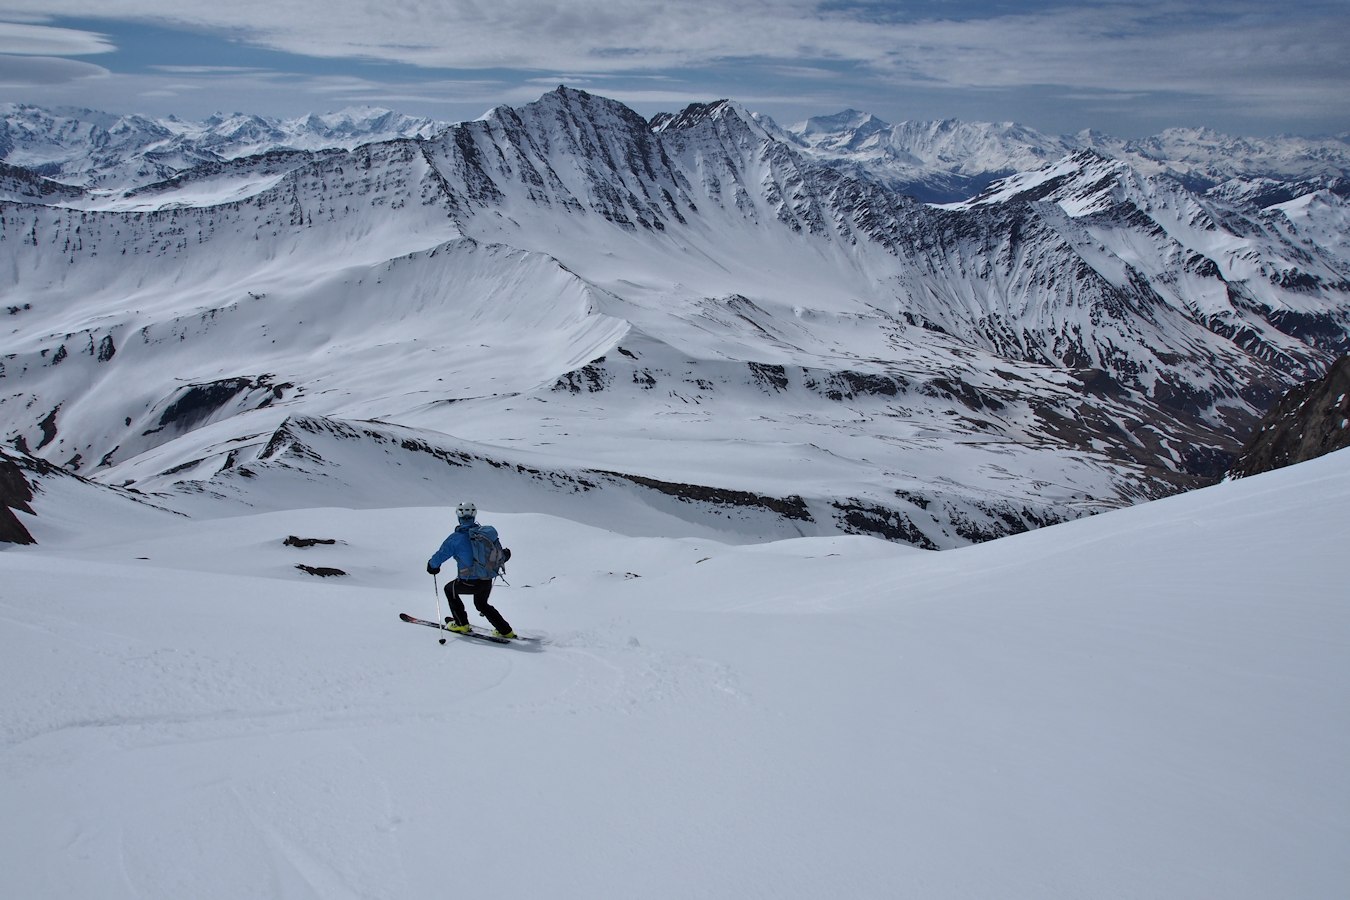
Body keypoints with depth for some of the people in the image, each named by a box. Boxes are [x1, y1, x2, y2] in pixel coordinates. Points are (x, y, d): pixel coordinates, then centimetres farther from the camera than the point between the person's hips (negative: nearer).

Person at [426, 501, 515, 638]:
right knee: (482, 604, 31)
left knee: (449, 589, 26)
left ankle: (461, 624, 28)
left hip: (470, 582, -5)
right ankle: (505, 631, 26)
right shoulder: (488, 531, 0)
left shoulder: (456, 538, -12)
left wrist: (432, 565, 18)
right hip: (488, 581, 5)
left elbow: (440, 556, -4)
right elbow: (501, 556, 9)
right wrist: (504, 555, 33)